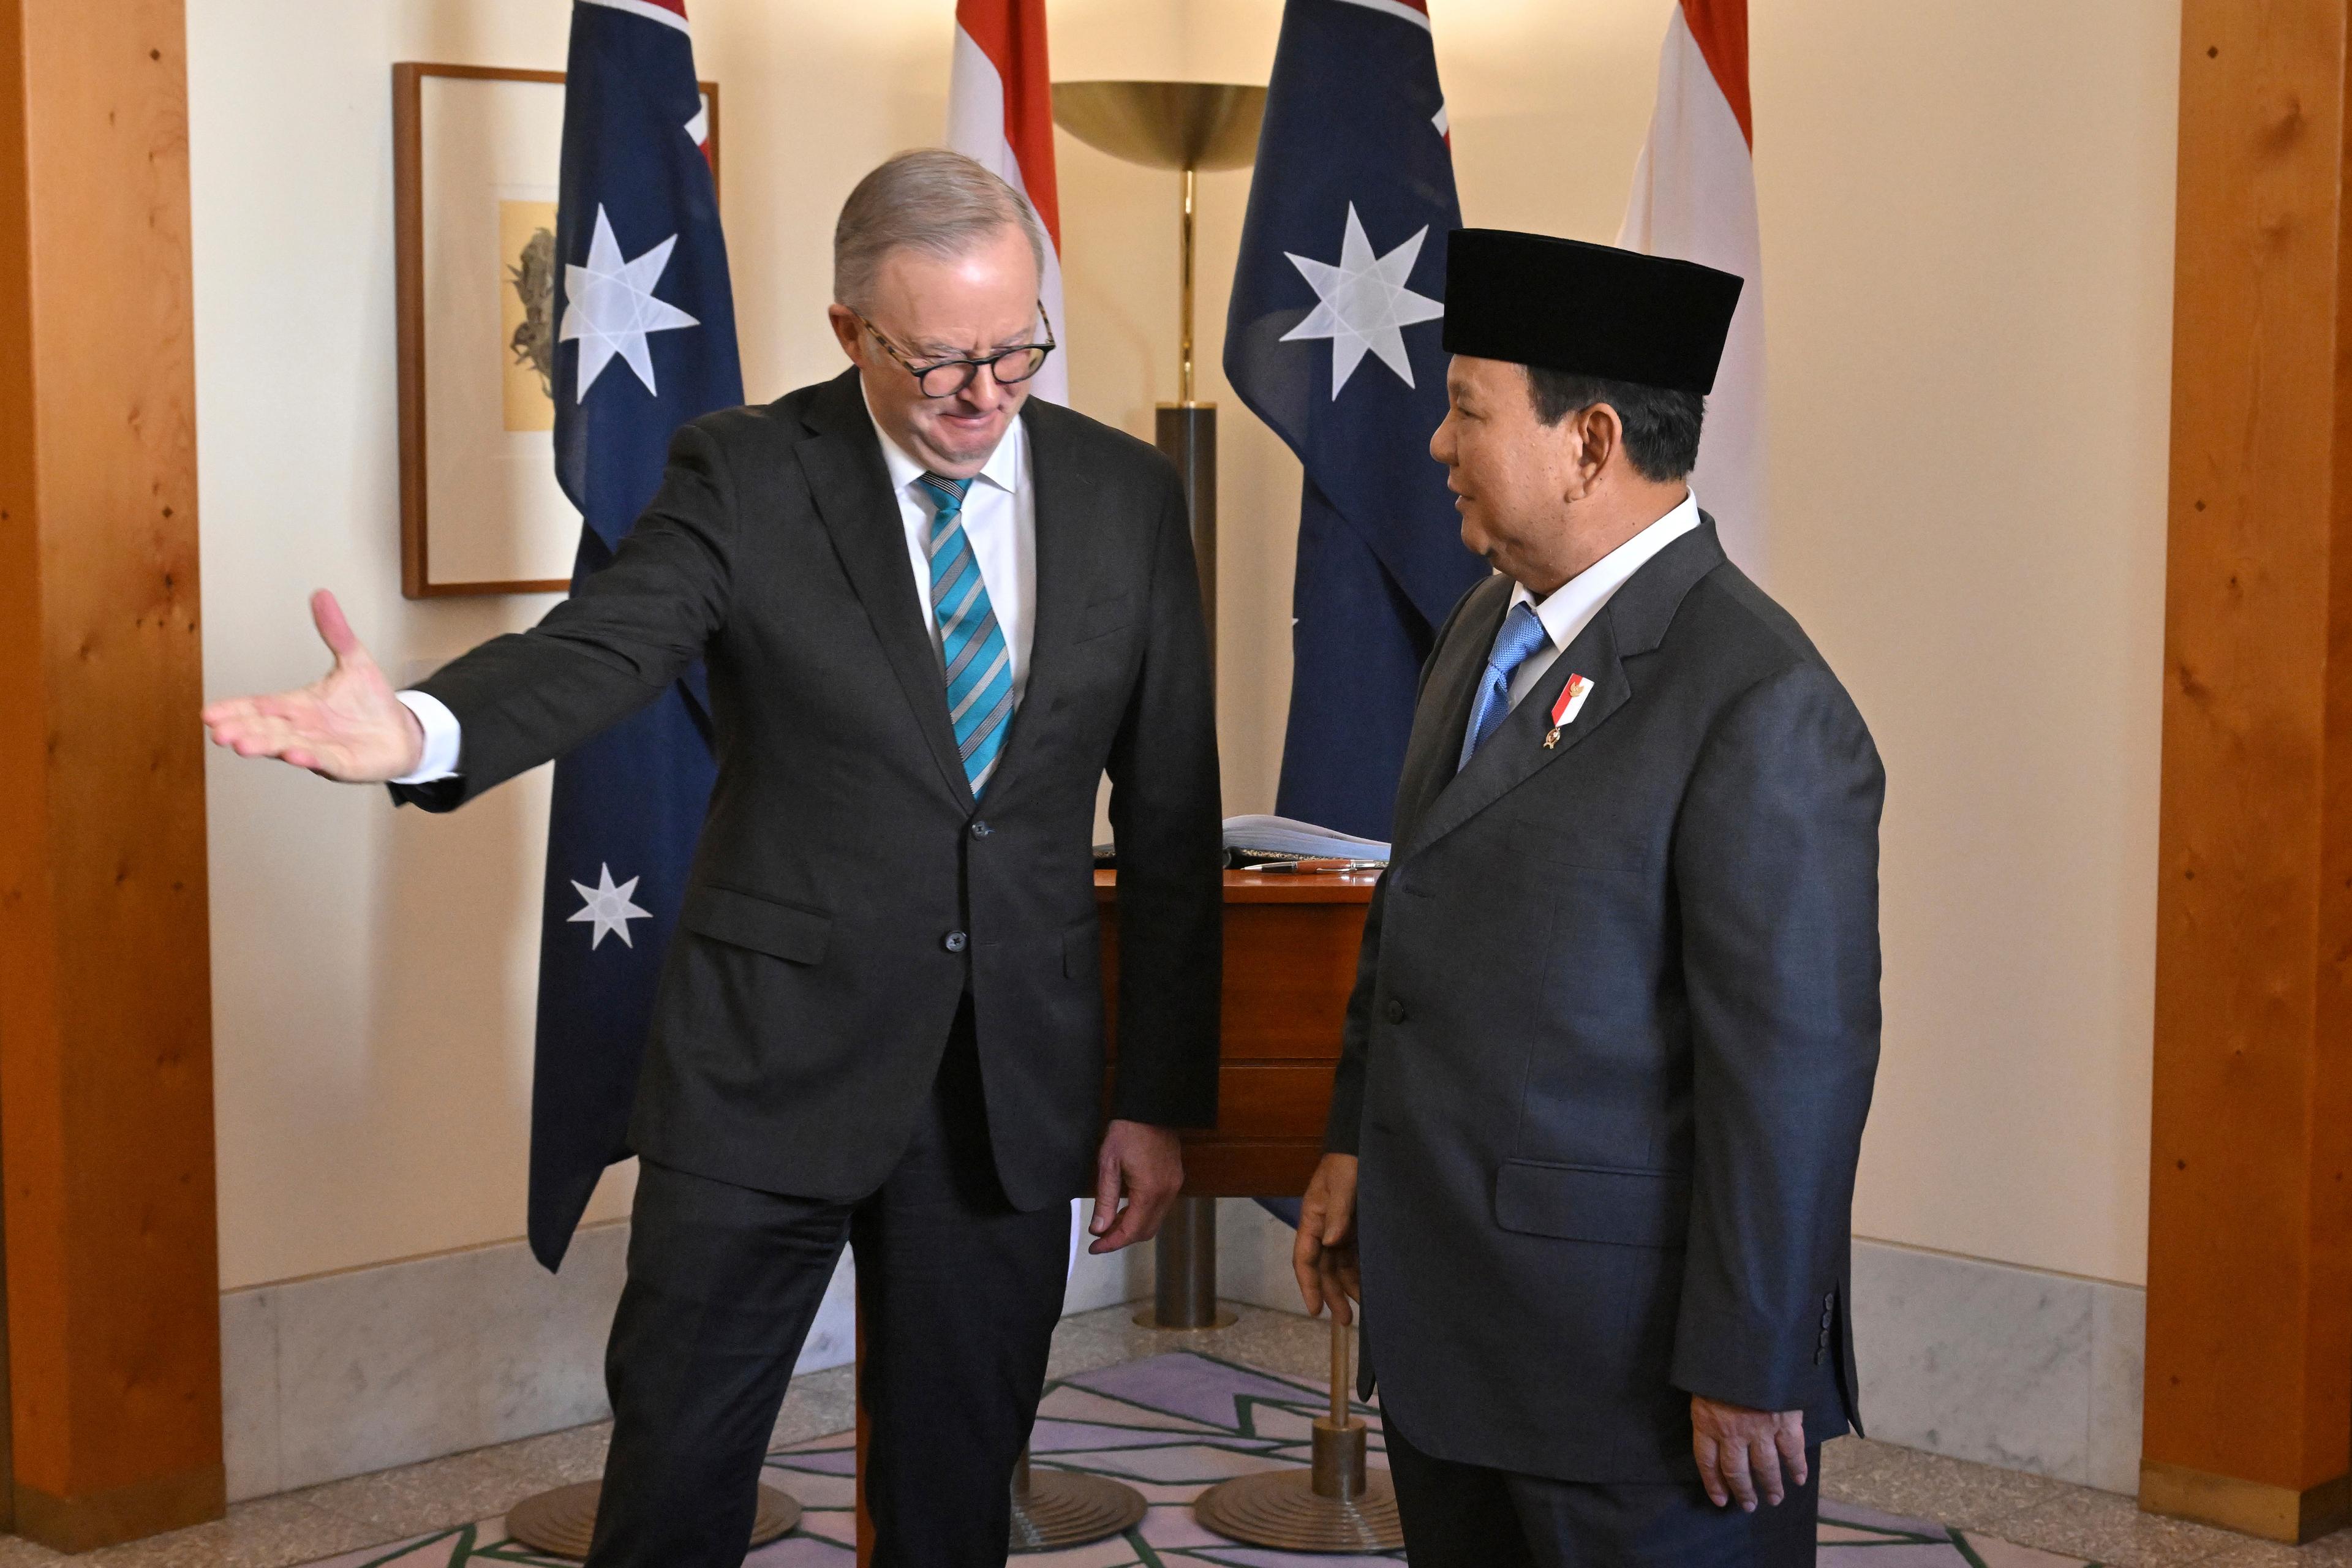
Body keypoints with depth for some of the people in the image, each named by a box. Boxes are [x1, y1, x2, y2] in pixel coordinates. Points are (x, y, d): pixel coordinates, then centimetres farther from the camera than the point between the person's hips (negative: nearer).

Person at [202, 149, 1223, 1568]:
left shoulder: (1128, 495, 3)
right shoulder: (747, 475, -4)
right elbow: (605, 645, -22)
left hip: (1019, 1080, 2)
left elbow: (1172, 819, 6)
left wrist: (1162, 1097, 5)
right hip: (772, 1064, -2)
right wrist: (423, 730, -44)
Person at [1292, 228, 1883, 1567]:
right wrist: (1358, 1142, 19)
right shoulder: (1489, 628, 9)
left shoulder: (1762, 704, -20)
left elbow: (1795, 1065, -20)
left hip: (1630, 1355, -8)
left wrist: (1749, 1370, -18)